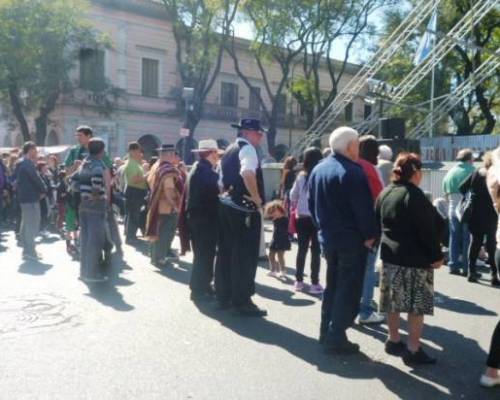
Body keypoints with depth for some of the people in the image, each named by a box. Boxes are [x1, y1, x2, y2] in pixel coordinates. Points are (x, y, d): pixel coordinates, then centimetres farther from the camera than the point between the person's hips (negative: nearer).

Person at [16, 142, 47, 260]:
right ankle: (30, 252, -3)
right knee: (31, 225, -6)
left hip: (25, 197, 10)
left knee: (26, 224, 15)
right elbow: (36, 179, -20)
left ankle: (27, 249, 23)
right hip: (30, 198, -10)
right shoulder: (28, 164, -16)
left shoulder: (22, 164, 15)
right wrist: (44, 191, -5)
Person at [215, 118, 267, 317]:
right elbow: (247, 173, -30)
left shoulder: (229, 150, 18)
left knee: (226, 253, 13)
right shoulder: (247, 149, -11)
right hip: (244, 209, -9)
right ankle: (242, 302, 2)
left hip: (227, 206, 9)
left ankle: (224, 297, 22)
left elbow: (222, 181, 22)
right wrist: (257, 198, -21)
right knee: (245, 256, -3)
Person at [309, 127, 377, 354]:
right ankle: (336, 338, 3)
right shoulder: (352, 172, -18)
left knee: (332, 286, 19)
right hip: (352, 239, -8)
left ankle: (326, 333, 25)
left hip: (327, 237, 8)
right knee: (348, 289, 1)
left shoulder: (318, 170, 8)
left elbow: (312, 204, 14)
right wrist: (369, 235, -8)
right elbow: (364, 208, -19)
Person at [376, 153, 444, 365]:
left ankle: (393, 341, 25)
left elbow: (379, 223, 15)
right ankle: (413, 350, 4)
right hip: (415, 258, -8)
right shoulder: (414, 195, -17)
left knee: (394, 300, 14)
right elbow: (427, 229, -17)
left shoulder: (385, 193, 8)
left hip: (390, 254, 8)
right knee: (417, 304, 0)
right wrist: (436, 255, -10)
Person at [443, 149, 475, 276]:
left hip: (453, 210, 5)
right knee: (468, 239, 2)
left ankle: (453, 266, 15)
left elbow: (446, 194, 11)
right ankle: (467, 268, 4)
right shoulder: (473, 171, -8)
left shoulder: (450, 173, 7)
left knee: (454, 238, 12)